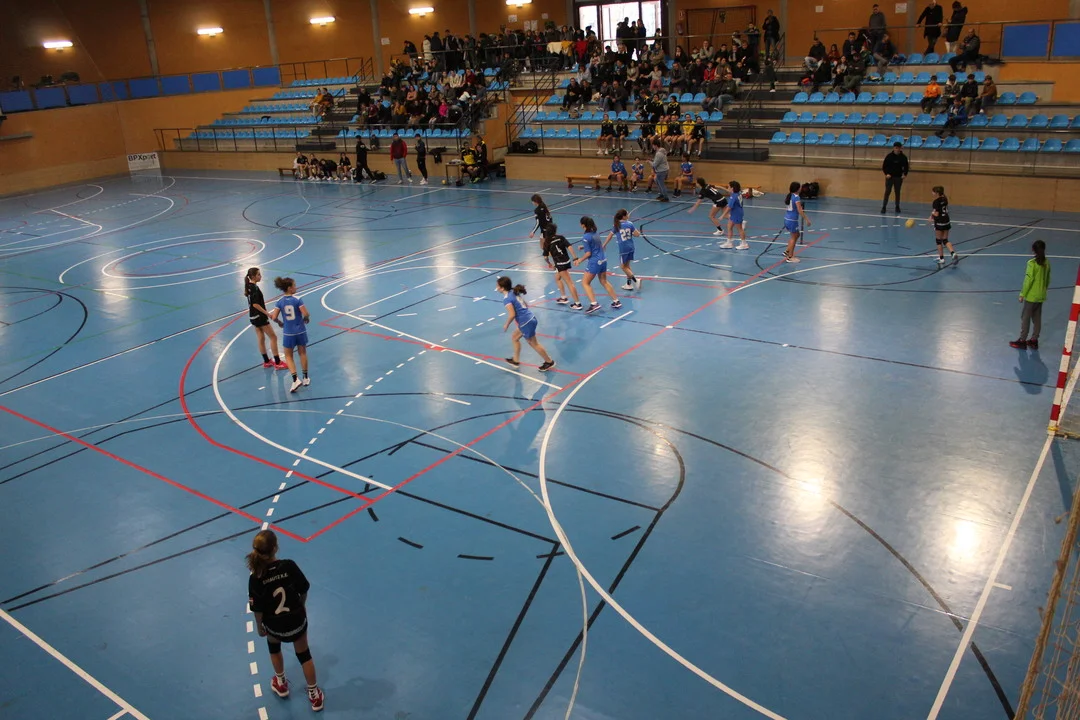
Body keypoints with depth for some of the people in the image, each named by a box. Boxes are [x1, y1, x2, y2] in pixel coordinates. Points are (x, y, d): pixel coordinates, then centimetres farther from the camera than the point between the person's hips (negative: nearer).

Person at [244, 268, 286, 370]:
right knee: (273, 337, -2)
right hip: (259, 316, -9)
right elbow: (255, 304, -24)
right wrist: (267, 314, -23)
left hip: (253, 316, 9)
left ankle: (267, 361, 24)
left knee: (261, 339, 16)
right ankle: (277, 363, 0)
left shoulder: (249, 286, 7)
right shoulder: (254, 288, -21)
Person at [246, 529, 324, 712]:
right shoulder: (289, 566, -25)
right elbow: (304, 591, -10)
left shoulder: (256, 578, -26)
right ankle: (314, 695, 36)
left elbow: (257, 609, -15)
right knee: (303, 654, 23)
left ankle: (281, 684, 53)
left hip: (274, 625, 0)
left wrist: (260, 627, 5)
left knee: (274, 647, 34)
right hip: (297, 620, 0)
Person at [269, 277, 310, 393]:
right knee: (302, 353, 19)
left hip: (288, 333, 1)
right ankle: (306, 378, 28)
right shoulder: (297, 299, -13)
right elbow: (305, 314, -19)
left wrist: (280, 323, 11)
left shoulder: (280, 301, -6)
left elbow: (274, 317, -9)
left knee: (288, 356, 13)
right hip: (300, 331, -1)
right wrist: (307, 319, 2)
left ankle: (295, 380, -2)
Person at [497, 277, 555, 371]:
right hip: (529, 318, 10)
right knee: (514, 338, 23)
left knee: (533, 343, 9)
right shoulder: (514, 293, 8)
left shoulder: (507, 299, -19)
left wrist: (506, 325, -9)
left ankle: (549, 362, 22)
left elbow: (512, 315, -25)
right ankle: (516, 360, 35)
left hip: (526, 323, -10)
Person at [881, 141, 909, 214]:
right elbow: (884, 166, -1)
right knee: (887, 192, -3)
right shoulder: (889, 156, -6)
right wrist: (886, 174, -12)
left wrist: (905, 174, -8)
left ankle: (897, 207, 17)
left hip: (899, 177, 1)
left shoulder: (903, 157, -2)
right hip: (889, 177, -1)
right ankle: (884, 207, 0)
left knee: (898, 192, 8)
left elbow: (906, 167, 6)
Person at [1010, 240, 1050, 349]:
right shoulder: (1047, 263, 2)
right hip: (1041, 296, 7)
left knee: (1025, 318, 4)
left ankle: (1022, 340, 10)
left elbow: (1028, 280, -17)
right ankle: (1034, 340, 21)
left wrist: (1022, 294, -10)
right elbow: (1048, 280, 10)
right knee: (1037, 318, 14)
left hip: (1031, 296, -7)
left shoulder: (1032, 263, -18)